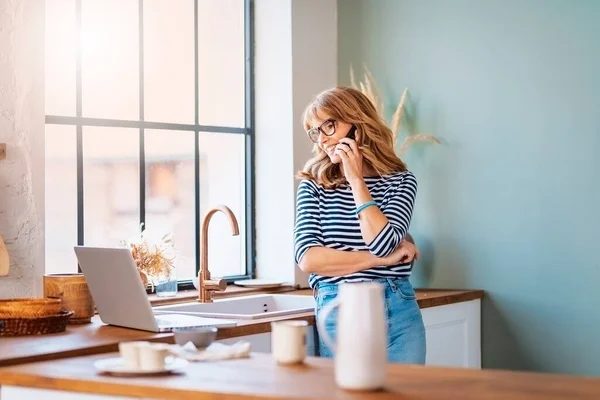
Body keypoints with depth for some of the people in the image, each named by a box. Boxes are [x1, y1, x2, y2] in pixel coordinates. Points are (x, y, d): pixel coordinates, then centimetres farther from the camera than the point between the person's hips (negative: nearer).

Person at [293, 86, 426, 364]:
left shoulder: (400, 182, 4)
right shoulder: (313, 186, 4)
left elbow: (384, 244, -12)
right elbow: (308, 258, -8)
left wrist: (356, 180, -7)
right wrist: (382, 259, -9)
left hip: (399, 313, 1)